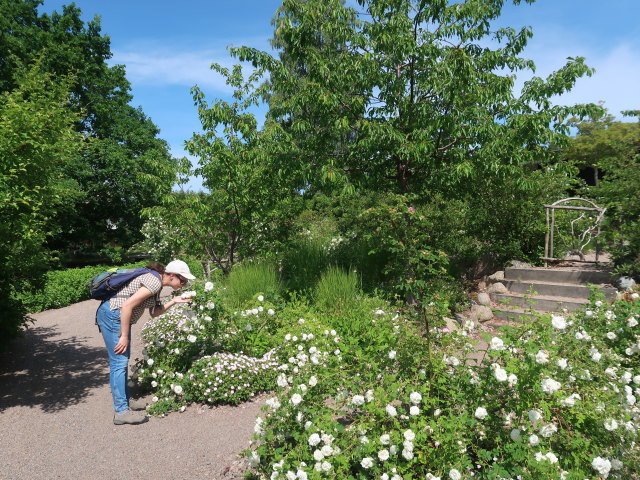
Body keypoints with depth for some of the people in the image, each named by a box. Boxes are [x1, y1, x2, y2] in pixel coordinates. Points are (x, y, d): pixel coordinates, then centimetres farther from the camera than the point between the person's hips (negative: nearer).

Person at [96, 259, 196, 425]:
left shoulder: (156, 282, 10)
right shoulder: (155, 282, -20)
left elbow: (154, 312, 13)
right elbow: (127, 306, -25)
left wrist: (174, 301, 3)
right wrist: (124, 336, -20)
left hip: (118, 316, 10)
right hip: (112, 315, -10)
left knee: (122, 362, 15)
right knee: (119, 363, -7)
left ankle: (124, 401, 24)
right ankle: (121, 412, -2)